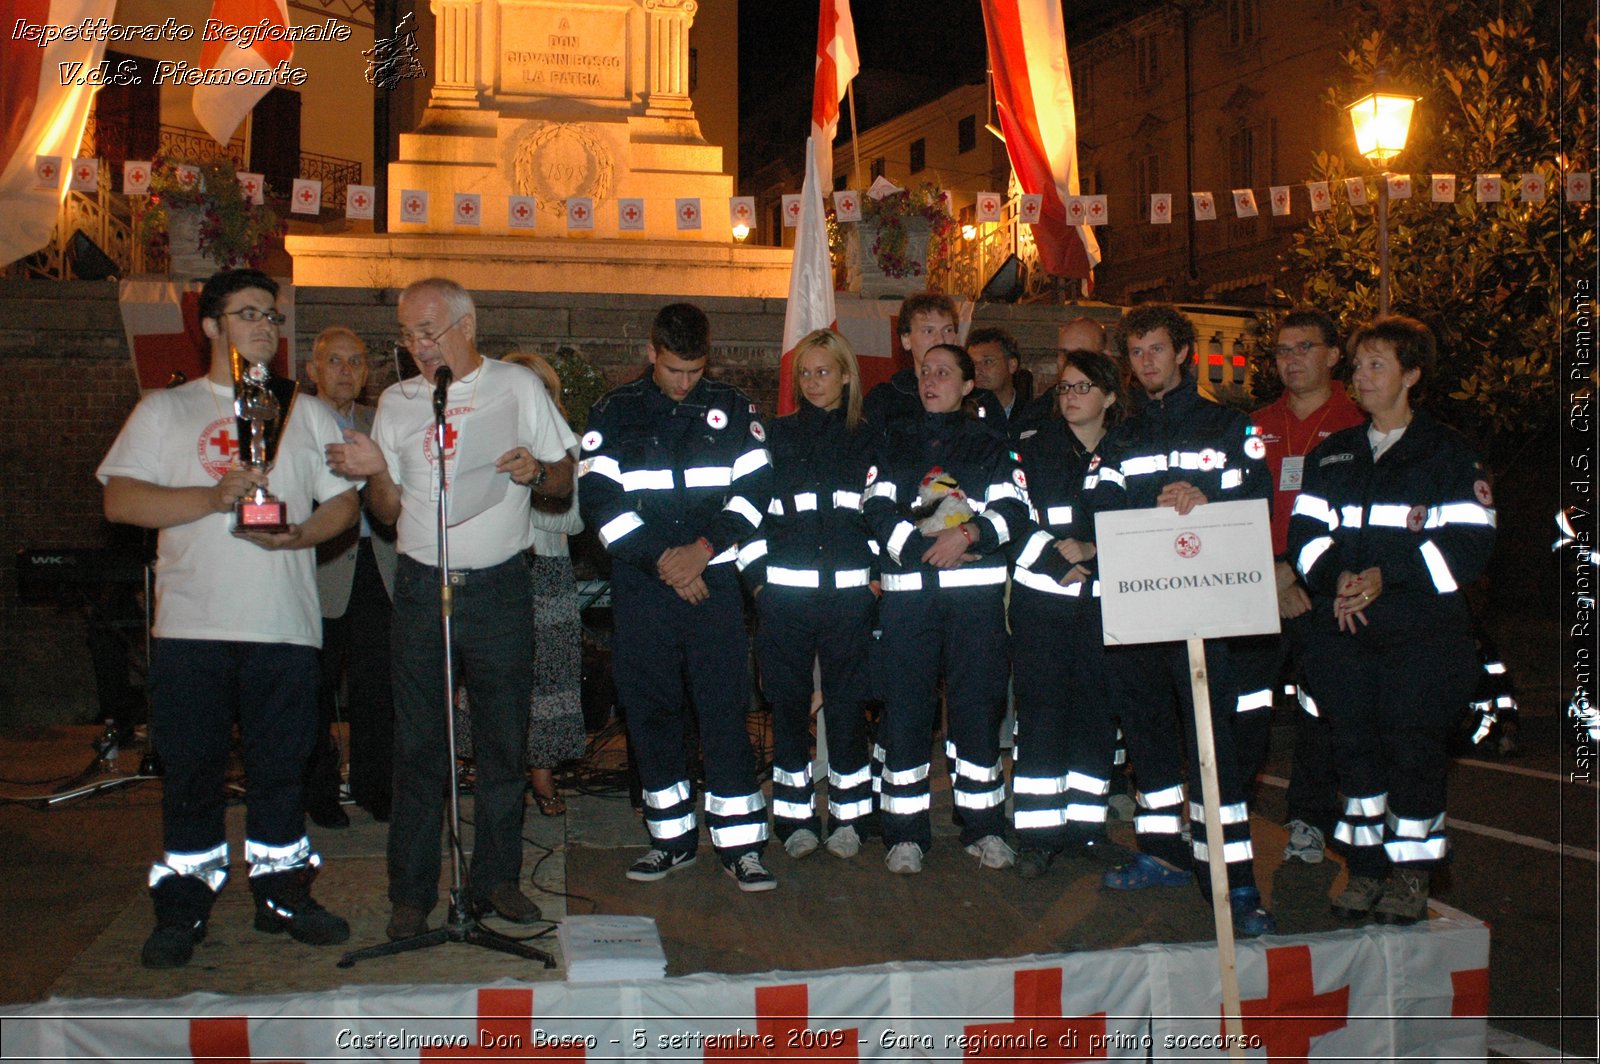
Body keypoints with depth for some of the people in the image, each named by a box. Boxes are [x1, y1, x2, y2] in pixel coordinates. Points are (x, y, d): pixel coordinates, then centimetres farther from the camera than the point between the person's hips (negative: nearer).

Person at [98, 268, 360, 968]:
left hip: (285, 622, 1)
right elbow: (119, 499, 1)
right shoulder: (164, 410, 11)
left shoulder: (307, 414, 15)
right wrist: (210, 497, -12)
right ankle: (182, 906, 15)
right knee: (191, 766, 3)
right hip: (191, 623, -1)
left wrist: (298, 534, -11)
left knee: (281, 764, 6)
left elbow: (344, 501, 9)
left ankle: (281, 891, 19)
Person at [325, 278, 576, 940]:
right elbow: (388, 512, 11)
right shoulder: (396, 402, 11)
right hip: (422, 587, 1)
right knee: (418, 744, 2)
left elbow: (566, 479, 8)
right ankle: (411, 892, 11)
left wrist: (536, 472, -13)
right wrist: (375, 472, -8)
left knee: (503, 740, 4)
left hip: (500, 586, -1)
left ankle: (496, 879, 16)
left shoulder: (518, 388, 5)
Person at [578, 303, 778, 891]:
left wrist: (705, 547, -10)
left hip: (713, 580, -1)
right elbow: (599, 497, -2)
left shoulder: (732, 407, 8)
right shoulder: (614, 412, 6)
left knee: (725, 708, -3)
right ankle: (673, 836, 19)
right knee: (649, 707, 5)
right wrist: (660, 559, -9)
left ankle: (739, 842, 3)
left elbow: (756, 486, 3)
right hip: (641, 584, 1)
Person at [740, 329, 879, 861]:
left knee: (847, 702, 3)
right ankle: (796, 817, 14)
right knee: (789, 703, 3)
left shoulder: (868, 440, 10)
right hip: (785, 592, 0)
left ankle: (848, 815, 15)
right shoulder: (777, 436, 9)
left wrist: (879, 573, 2)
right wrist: (757, 574, -1)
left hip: (849, 592, 0)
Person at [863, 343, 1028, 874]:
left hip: (977, 589, -1)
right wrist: (921, 546, -11)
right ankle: (905, 830, 5)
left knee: (977, 700, 0)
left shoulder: (989, 441, 13)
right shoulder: (895, 440, 17)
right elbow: (876, 508, 4)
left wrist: (970, 534, -16)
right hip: (907, 588, 1)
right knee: (905, 704, -1)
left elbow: (1013, 508, 2)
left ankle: (984, 825, 11)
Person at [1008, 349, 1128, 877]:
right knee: (1041, 709, -5)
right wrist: (1057, 558, -13)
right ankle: (1039, 832, -1)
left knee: (1097, 708, 4)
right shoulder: (1033, 448, 6)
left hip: (1104, 600, 2)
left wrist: (1087, 550, -10)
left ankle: (1085, 823, 15)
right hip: (1041, 599, -2)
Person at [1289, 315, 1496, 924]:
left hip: (1423, 629, -4)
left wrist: (1387, 575, -16)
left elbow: (1470, 544, -5)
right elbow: (1305, 533, 9)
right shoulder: (1331, 456, 16)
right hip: (1343, 628, 4)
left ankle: (1411, 877, 12)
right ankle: (1365, 868, 18)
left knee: (1415, 750, -2)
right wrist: (1337, 576, -12)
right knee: (1356, 747, 5)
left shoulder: (1449, 453, 3)